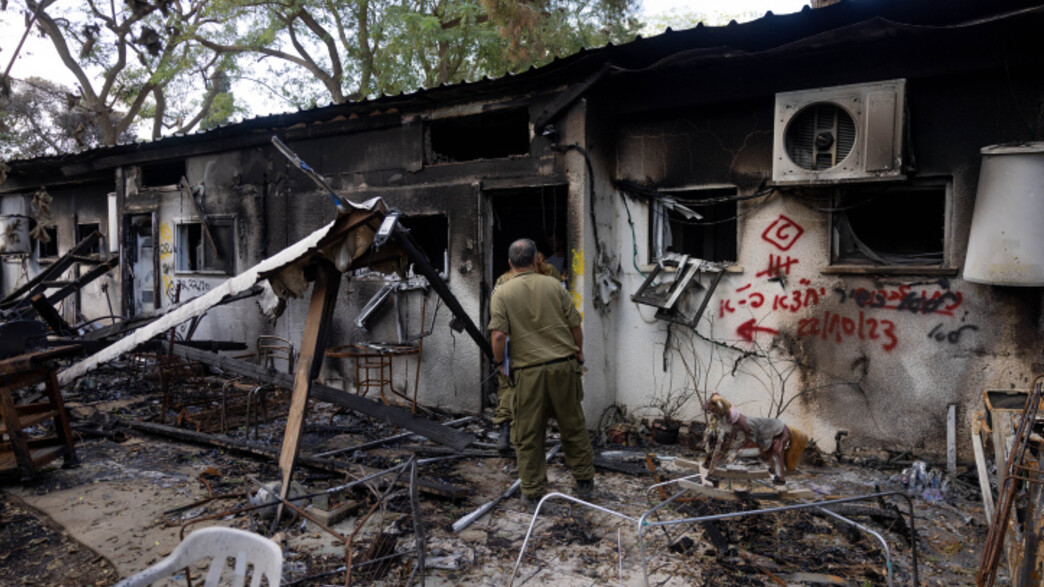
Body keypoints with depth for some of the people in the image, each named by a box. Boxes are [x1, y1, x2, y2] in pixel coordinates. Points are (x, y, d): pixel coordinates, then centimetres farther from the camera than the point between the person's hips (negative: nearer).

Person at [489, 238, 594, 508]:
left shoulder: (502, 293, -2)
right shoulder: (553, 285, 4)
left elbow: (498, 335, -11)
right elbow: (575, 326, 4)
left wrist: (499, 362, 6)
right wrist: (578, 356, 19)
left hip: (527, 371, -2)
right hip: (563, 365, 2)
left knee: (528, 435, 8)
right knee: (573, 426, 15)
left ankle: (532, 493, 16)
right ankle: (584, 481, 26)